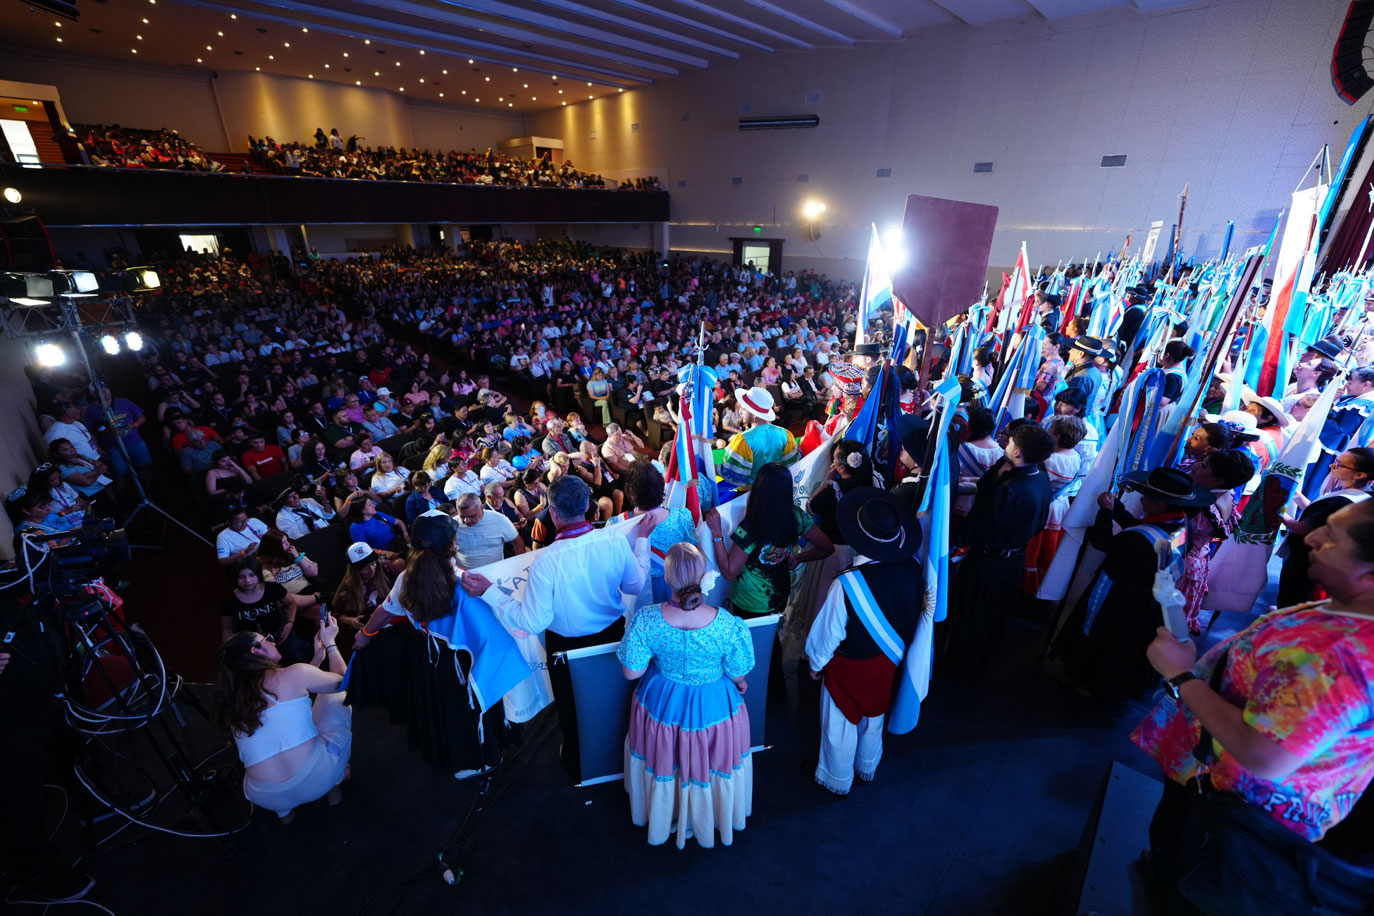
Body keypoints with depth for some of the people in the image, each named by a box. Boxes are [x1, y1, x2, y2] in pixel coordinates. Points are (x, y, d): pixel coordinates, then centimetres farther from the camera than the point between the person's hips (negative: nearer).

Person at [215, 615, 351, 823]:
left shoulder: (232, 699, 6)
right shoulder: (294, 673, -11)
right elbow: (341, 680, 8)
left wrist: (318, 657, 28)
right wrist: (330, 643, 19)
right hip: (316, 780, -5)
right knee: (335, 694, 16)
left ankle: (284, 811, 24)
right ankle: (335, 784, 21)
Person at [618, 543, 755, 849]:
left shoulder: (646, 620, -31)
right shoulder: (729, 626, -33)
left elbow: (632, 671, -18)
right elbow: (738, 675, -16)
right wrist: (740, 684, 7)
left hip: (662, 706, 1)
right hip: (713, 709, -1)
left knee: (663, 763, 32)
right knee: (714, 763, 31)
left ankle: (663, 814, 60)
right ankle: (713, 815, 60)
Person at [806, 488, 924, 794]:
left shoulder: (846, 584, -39)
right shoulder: (913, 570, -23)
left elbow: (827, 633, -24)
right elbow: (916, 613, -4)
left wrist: (816, 663, -3)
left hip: (851, 666, -5)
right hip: (890, 662, 5)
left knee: (840, 726, 23)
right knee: (874, 717, 32)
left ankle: (837, 780, 49)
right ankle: (867, 768, 58)